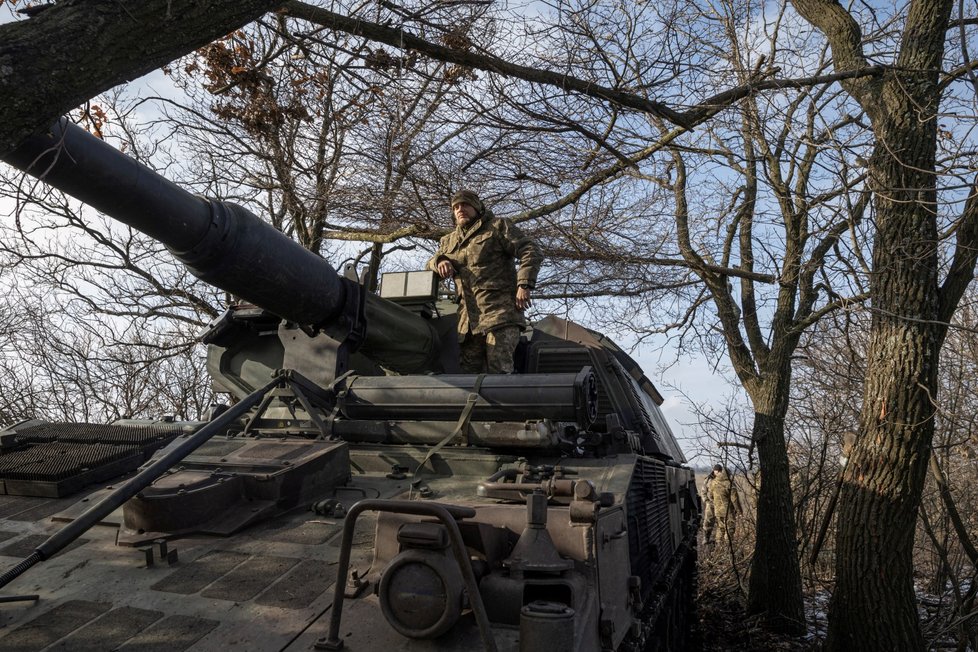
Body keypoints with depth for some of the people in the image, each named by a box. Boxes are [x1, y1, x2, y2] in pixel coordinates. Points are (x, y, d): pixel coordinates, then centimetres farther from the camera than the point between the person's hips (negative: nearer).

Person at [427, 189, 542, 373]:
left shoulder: (497, 227, 8)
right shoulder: (448, 241, 26)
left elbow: (531, 252, 1)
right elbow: (430, 263, 27)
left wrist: (524, 285, -13)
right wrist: (440, 261, 2)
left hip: (500, 312, -5)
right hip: (467, 319, 6)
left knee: (499, 370, -15)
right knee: (469, 372, 1)